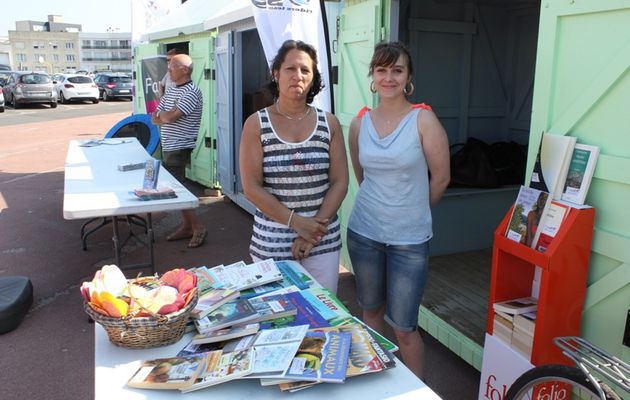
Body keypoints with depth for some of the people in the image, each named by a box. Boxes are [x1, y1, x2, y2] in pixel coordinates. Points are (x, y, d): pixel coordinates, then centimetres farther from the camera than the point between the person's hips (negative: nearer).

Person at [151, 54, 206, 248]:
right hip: (168, 148, 9)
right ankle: (186, 226, 23)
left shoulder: (192, 92, -16)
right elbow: (155, 119, 11)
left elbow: (169, 117, -24)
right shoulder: (171, 90, 12)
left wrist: (161, 115, -4)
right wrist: (164, 116, -9)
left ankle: (198, 228, 4)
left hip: (179, 150, -9)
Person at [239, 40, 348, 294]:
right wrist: (295, 221, -14)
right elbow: (251, 188, -8)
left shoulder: (329, 124, 2)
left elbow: (340, 182, 0)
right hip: (272, 242, -1)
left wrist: (315, 228, -10)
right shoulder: (257, 124, -3)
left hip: (323, 240, 2)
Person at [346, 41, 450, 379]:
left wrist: (414, 211, 7)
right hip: (363, 233, 4)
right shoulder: (359, 123, 1)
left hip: (409, 240, -4)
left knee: (403, 326, 3)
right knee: (371, 312, 19)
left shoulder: (423, 120, -10)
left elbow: (440, 178, -4)